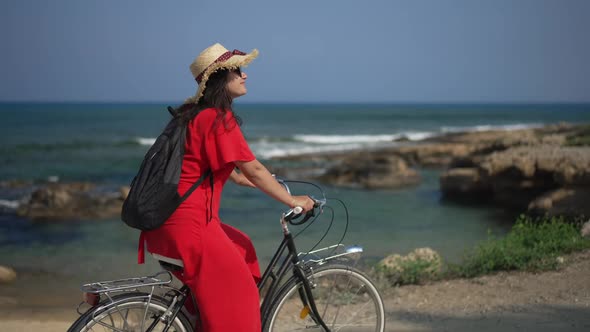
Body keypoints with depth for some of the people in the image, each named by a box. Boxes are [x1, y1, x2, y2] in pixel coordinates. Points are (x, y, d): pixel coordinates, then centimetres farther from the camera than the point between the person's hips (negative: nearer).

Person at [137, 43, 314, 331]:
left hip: (168, 215, 10)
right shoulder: (218, 118, -15)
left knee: (241, 248, 24)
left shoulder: (194, 113, 14)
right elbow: (254, 170, -12)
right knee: (236, 289, 1)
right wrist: (292, 201, -3)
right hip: (188, 222, -9)